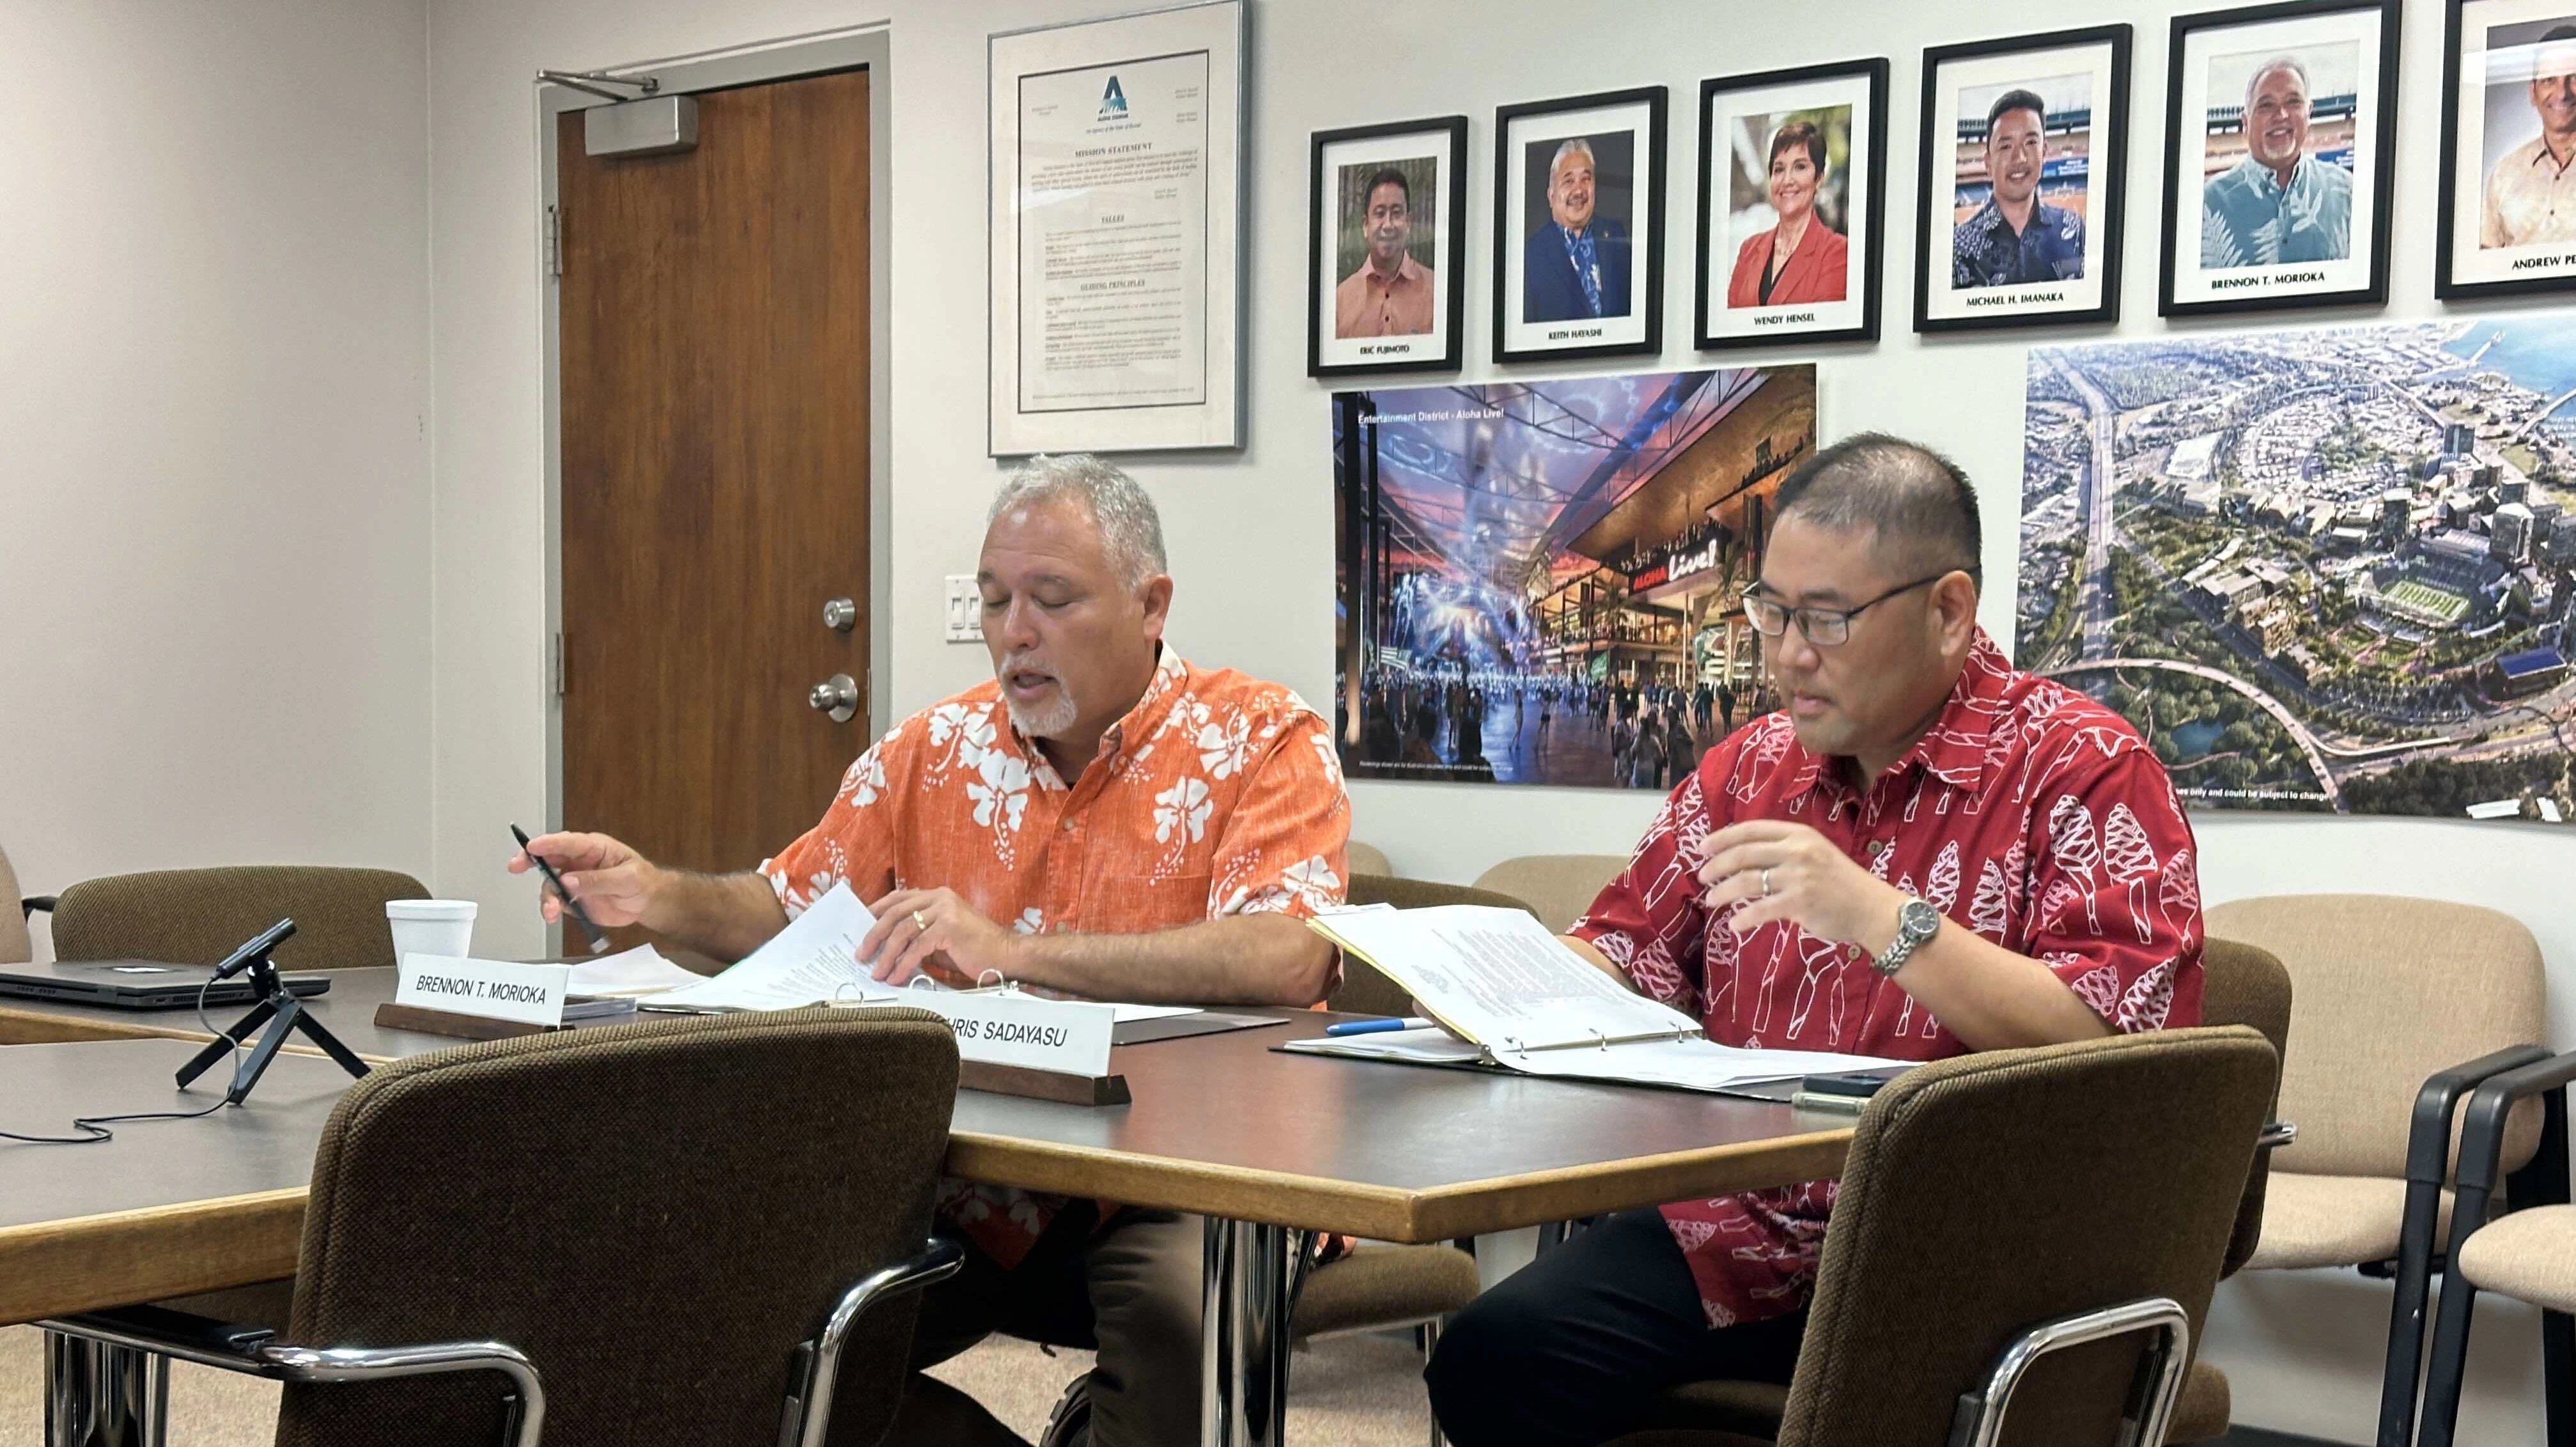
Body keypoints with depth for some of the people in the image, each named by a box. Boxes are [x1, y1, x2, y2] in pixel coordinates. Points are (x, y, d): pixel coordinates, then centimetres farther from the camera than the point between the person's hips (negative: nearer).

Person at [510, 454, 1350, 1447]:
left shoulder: (1260, 742, -6)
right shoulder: (935, 752, 10)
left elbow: (1288, 961, -23)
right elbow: (789, 911, 20)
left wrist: (1015, 952, -25)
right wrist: (657, 897, -2)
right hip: (973, 1187, 5)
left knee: (1184, 1311, -36)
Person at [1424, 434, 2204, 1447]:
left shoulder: (2083, 772, -4)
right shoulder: (1754, 765, 16)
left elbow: (2121, 1049, -15)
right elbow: (1628, 955, 24)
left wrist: (1881, 920, -22)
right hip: (1739, 1226, 6)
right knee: (1491, 1361, -16)